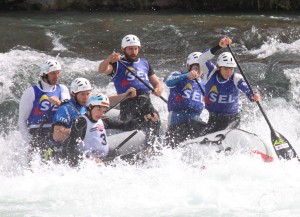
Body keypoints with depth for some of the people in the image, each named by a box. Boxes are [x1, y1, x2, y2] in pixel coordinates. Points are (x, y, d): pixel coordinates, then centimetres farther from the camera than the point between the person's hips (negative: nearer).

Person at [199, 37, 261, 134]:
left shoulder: (236, 78, -16)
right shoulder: (211, 73, -14)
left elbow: (247, 89, -33)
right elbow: (202, 59, -31)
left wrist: (253, 96, -57)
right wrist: (219, 47, -46)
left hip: (232, 118, -2)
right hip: (214, 118, 2)